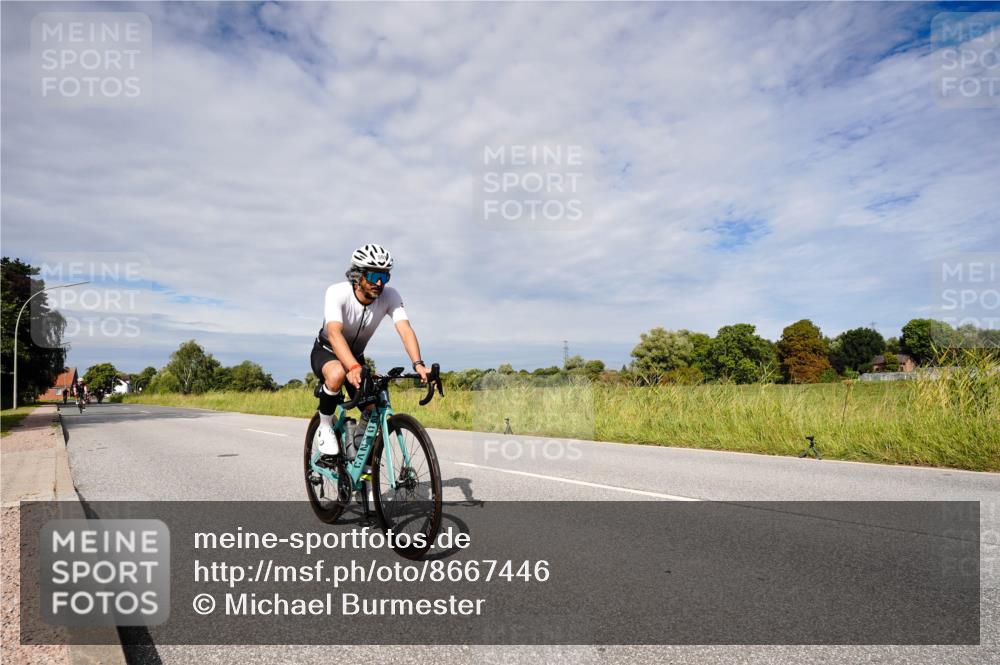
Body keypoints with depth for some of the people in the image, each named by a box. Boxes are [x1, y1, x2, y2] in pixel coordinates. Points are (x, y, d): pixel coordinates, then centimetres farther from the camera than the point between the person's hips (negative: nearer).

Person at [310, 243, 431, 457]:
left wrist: (418, 364, -51)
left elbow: (405, 329, -34)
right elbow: (334, 333, -45)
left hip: (356, 357, 4)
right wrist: (353, 367, -62)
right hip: (326, 352, -4)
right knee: (337, 374, -38)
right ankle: (325, 427, -12)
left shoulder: (390, 296, -21)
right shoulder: (337, 293, -31)